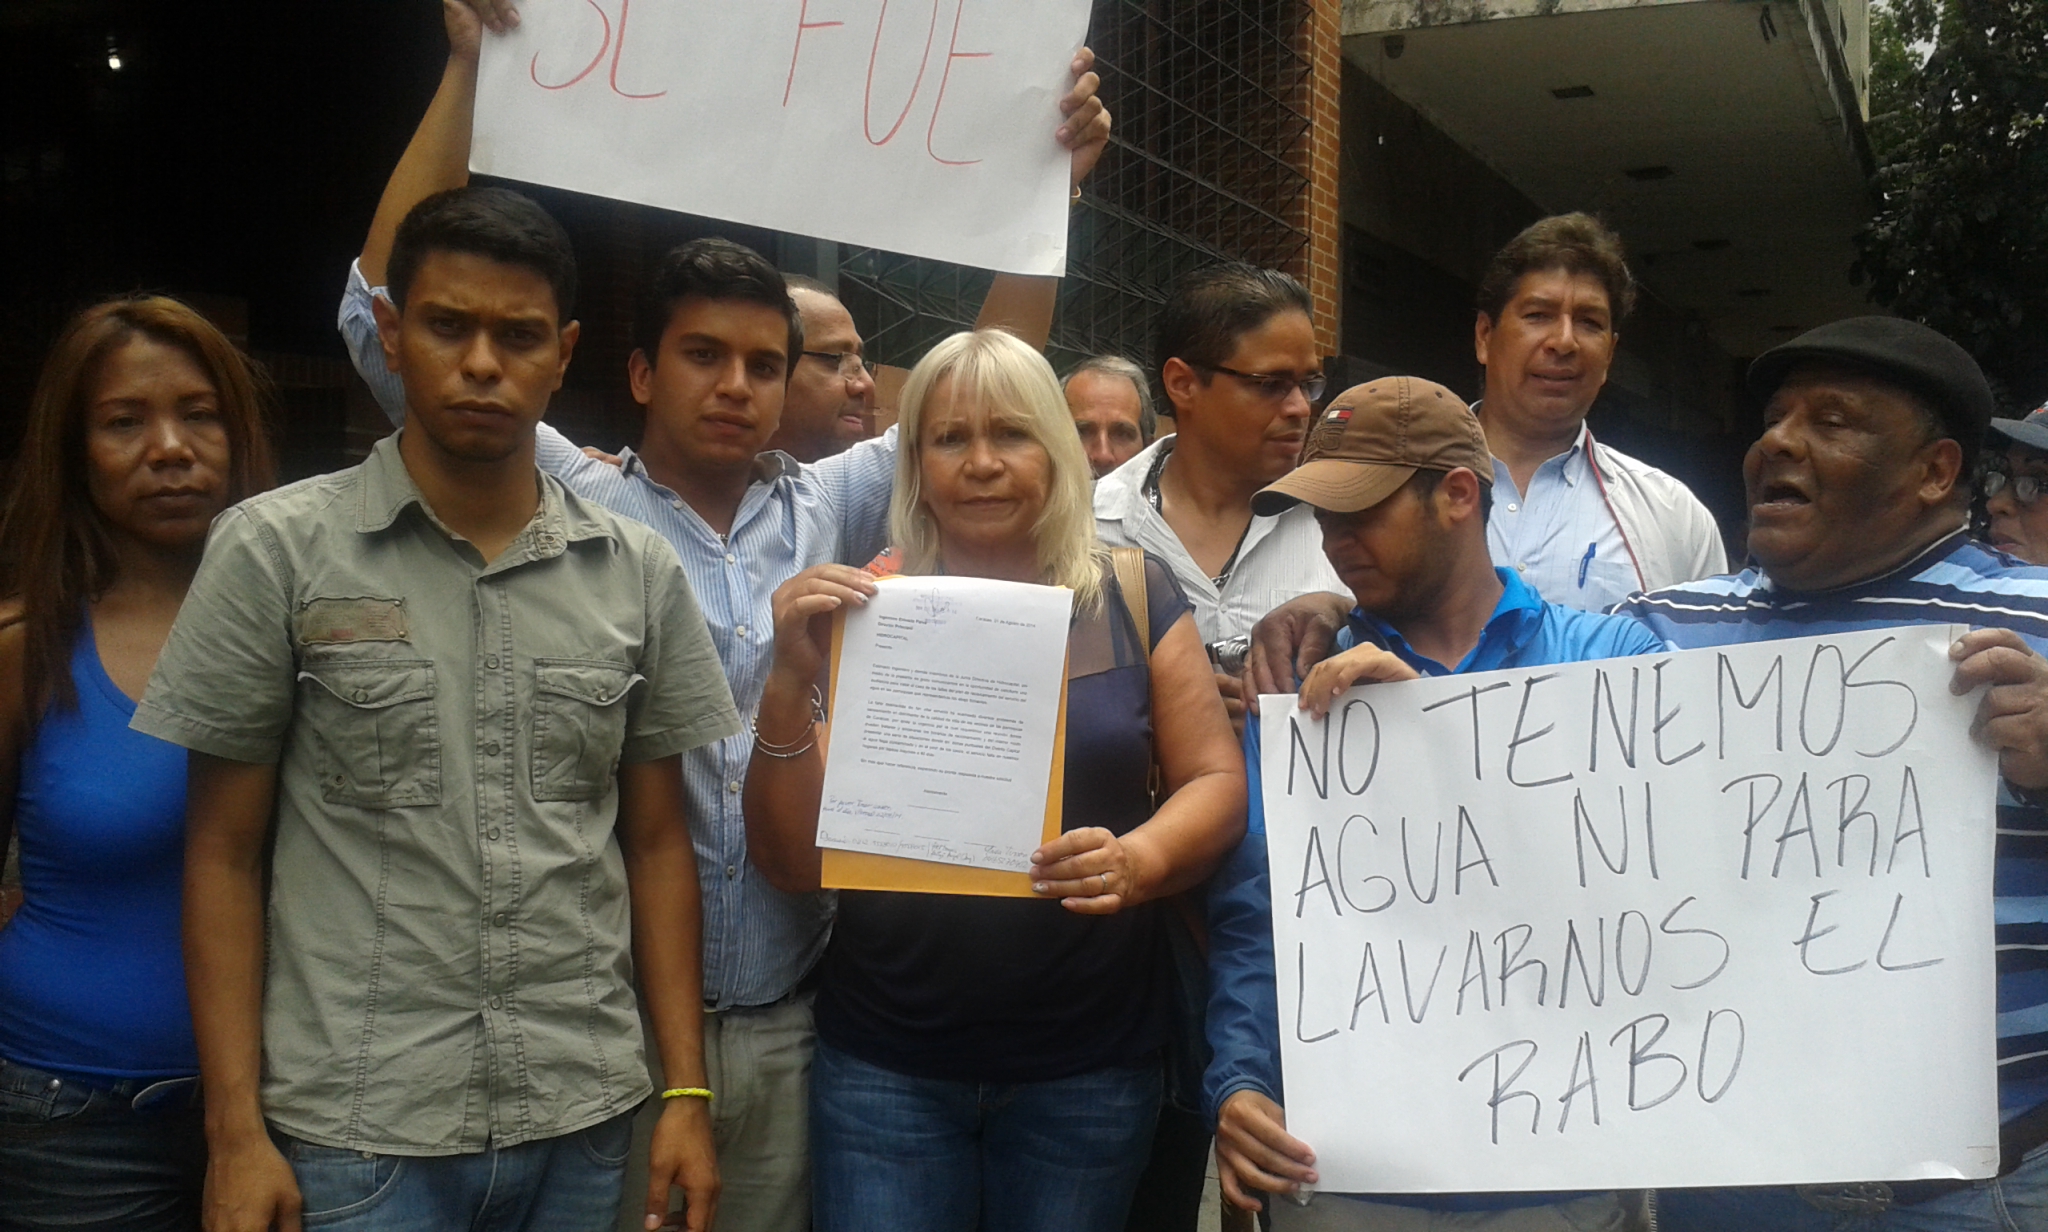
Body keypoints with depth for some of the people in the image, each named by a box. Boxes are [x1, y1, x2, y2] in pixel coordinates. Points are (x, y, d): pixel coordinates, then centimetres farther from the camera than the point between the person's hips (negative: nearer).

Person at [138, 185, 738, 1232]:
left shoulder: (639, 572, 3)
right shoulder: (276, 548, -3)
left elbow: (656, 843, 7)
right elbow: (225, 852, -1)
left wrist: (687, 1091, 3)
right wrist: (236, 1129, -6)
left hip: (583, 1122, 3)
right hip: (355, 1133, -2)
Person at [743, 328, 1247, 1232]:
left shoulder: (1134, 599, 1)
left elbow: (1217, 779, 1)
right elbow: (791, 862, -4)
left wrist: (1138, 859, -19)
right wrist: (791, 680, -19)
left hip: (1090, 1071, 1)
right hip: (885, 1070, 0)